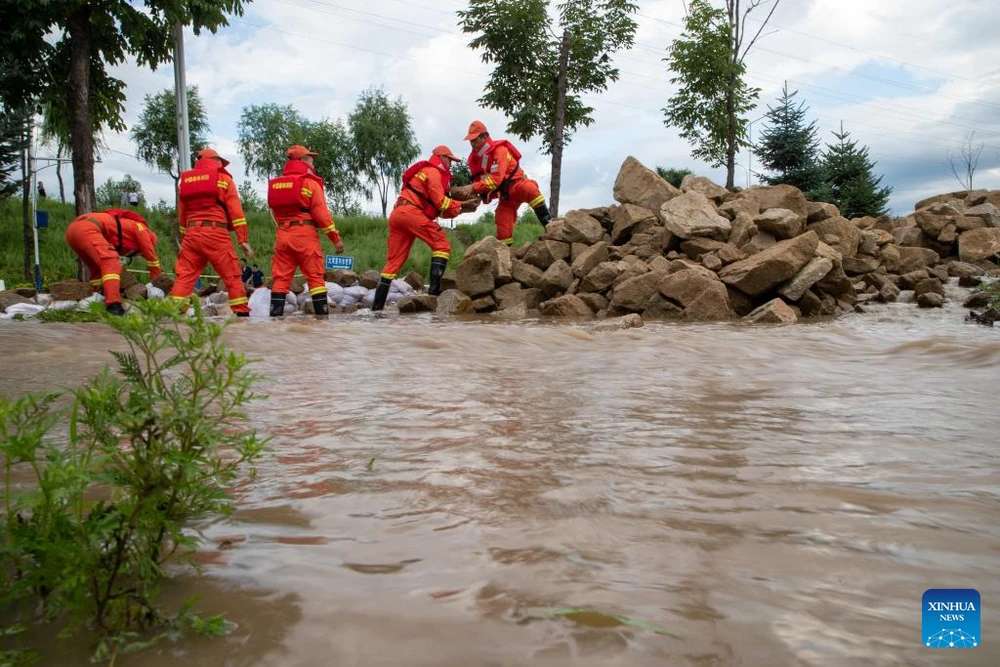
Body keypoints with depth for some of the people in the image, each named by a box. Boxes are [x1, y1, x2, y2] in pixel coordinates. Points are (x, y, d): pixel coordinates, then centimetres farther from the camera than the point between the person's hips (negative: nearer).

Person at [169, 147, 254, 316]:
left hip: (191, 234, 4)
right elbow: (236, 211, -1)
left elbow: (181, 215, 22)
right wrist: (243, 239, -4)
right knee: (232, 275, 0)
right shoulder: (223, 178, 8)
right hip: (215, 233, -4)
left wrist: (184, 238, 26)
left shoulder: (185, 180, 21)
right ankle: (242, 312, -1)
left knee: (185, 275, 5)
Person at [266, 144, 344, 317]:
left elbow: (274, 212, 15)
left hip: (282, 235, 5)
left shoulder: (276, 183, 16)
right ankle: (322, 313, -1)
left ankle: (275, 314, -1)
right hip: (305, 234, -5)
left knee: (281, 277, 4)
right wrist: (336, 238, -3)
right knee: (315, 276, 0)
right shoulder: (311, 183, -2)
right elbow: (322, 214, -7)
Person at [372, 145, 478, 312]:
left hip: (397, 215, 9)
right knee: (441, 244, -6)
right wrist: (461, 206, 5)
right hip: (410, 212, -9)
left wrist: (461, 207, 16)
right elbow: (441, 202, -8)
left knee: (394, 259, 7)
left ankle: (377, 303, 4)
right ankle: (435, 287, -19)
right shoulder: (433, 172, 2)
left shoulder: (428, 172, 32)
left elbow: (439, 208, 24)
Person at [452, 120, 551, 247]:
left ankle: (549, 226, -39)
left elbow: (496, 179, -30)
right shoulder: (474, 158, 1)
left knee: (530, 189, -41)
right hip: (505, 195, 6)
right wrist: (469, 191, -13)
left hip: (517, 184, -6)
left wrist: (473, 187, -34)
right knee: (503, 229, -3)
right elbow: (479, 180, 9)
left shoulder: (499, 150, -21)